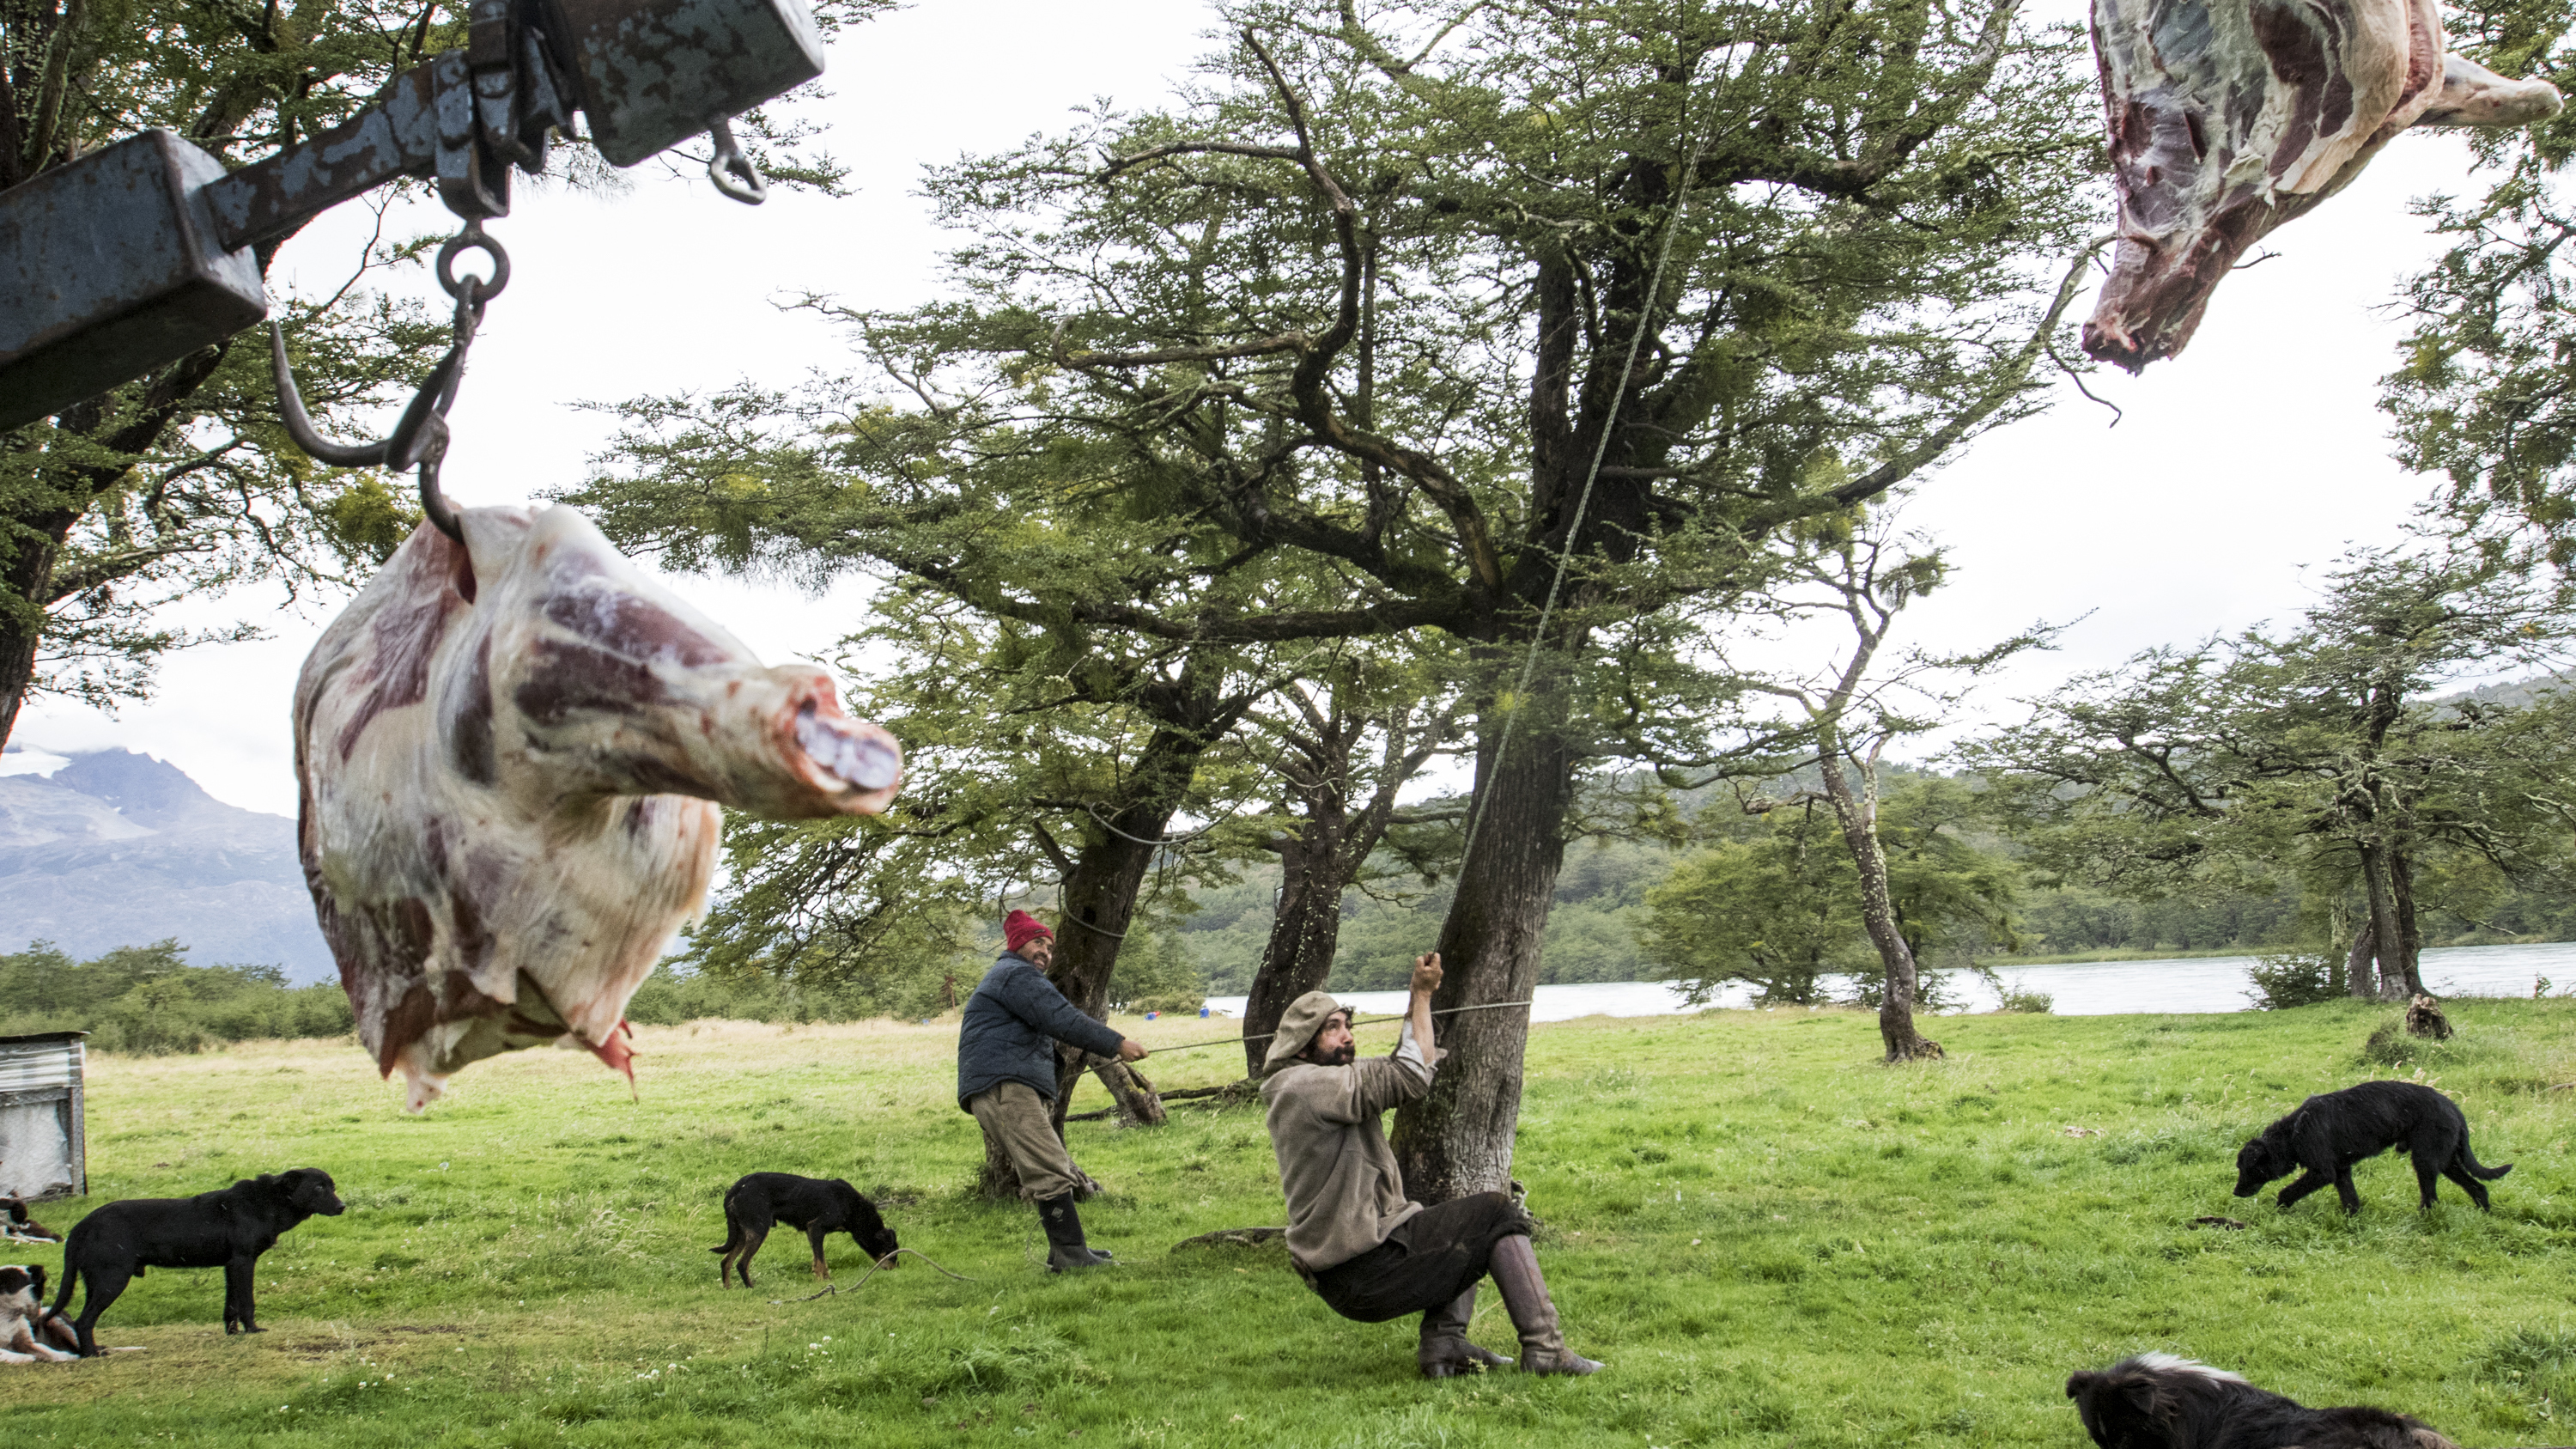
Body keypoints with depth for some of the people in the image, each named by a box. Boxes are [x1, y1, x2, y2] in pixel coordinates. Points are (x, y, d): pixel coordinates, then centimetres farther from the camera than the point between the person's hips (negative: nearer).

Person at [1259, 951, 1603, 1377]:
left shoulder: (1328, 1086, 15)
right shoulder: (1305, 1086, -17)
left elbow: (1393, 1070, 20)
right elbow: (1410, 1077, -18)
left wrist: (1418, 1000, 8)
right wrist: (1422, 996, -8)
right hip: (1365, 1272, -10)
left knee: (1468, 1224, 27)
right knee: (1497, 1214, -2)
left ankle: (1444, 1342, 12)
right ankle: (1543, 1348, -2)